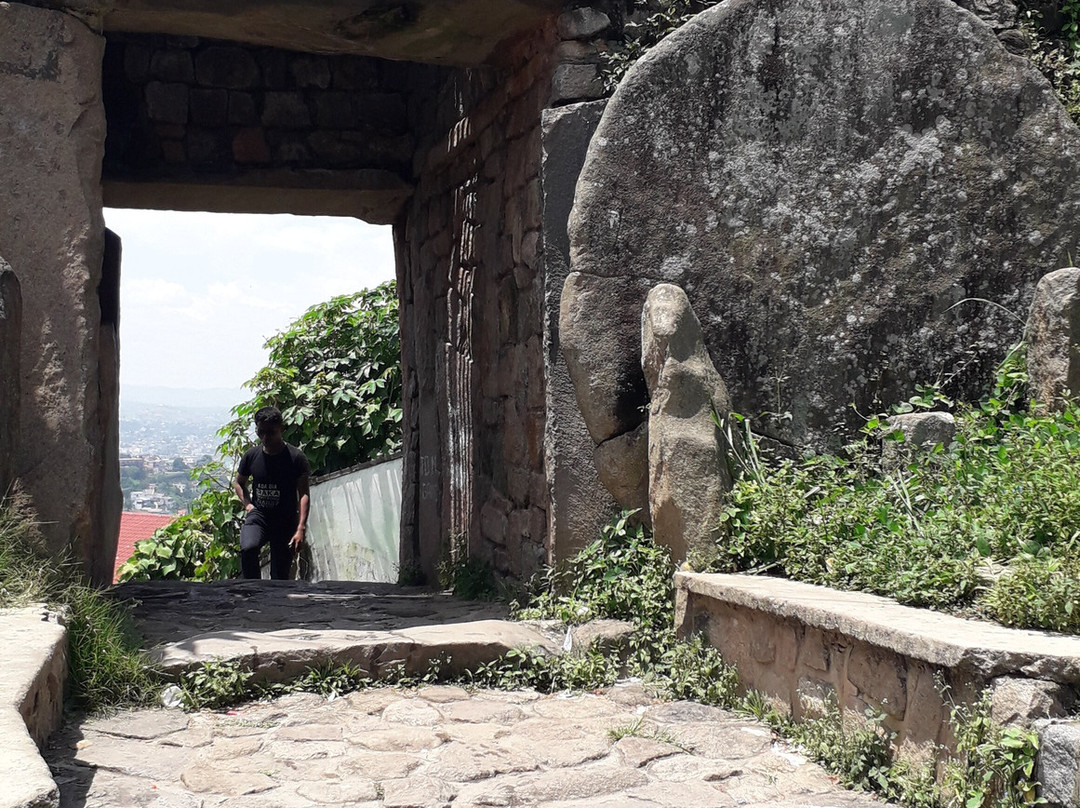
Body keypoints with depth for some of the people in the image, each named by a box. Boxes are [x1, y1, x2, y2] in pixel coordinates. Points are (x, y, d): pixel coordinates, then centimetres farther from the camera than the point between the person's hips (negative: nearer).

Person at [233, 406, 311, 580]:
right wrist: (247, 504, 0)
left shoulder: (295, 458, -8)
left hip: (286, 521, -1)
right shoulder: (251, 455, 1)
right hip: (258, 515, 1)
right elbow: (238, 483, 19)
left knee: (280, 575, 1)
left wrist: (301, 528, -18)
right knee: (248, 547, -30)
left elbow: (304, 494, -9)